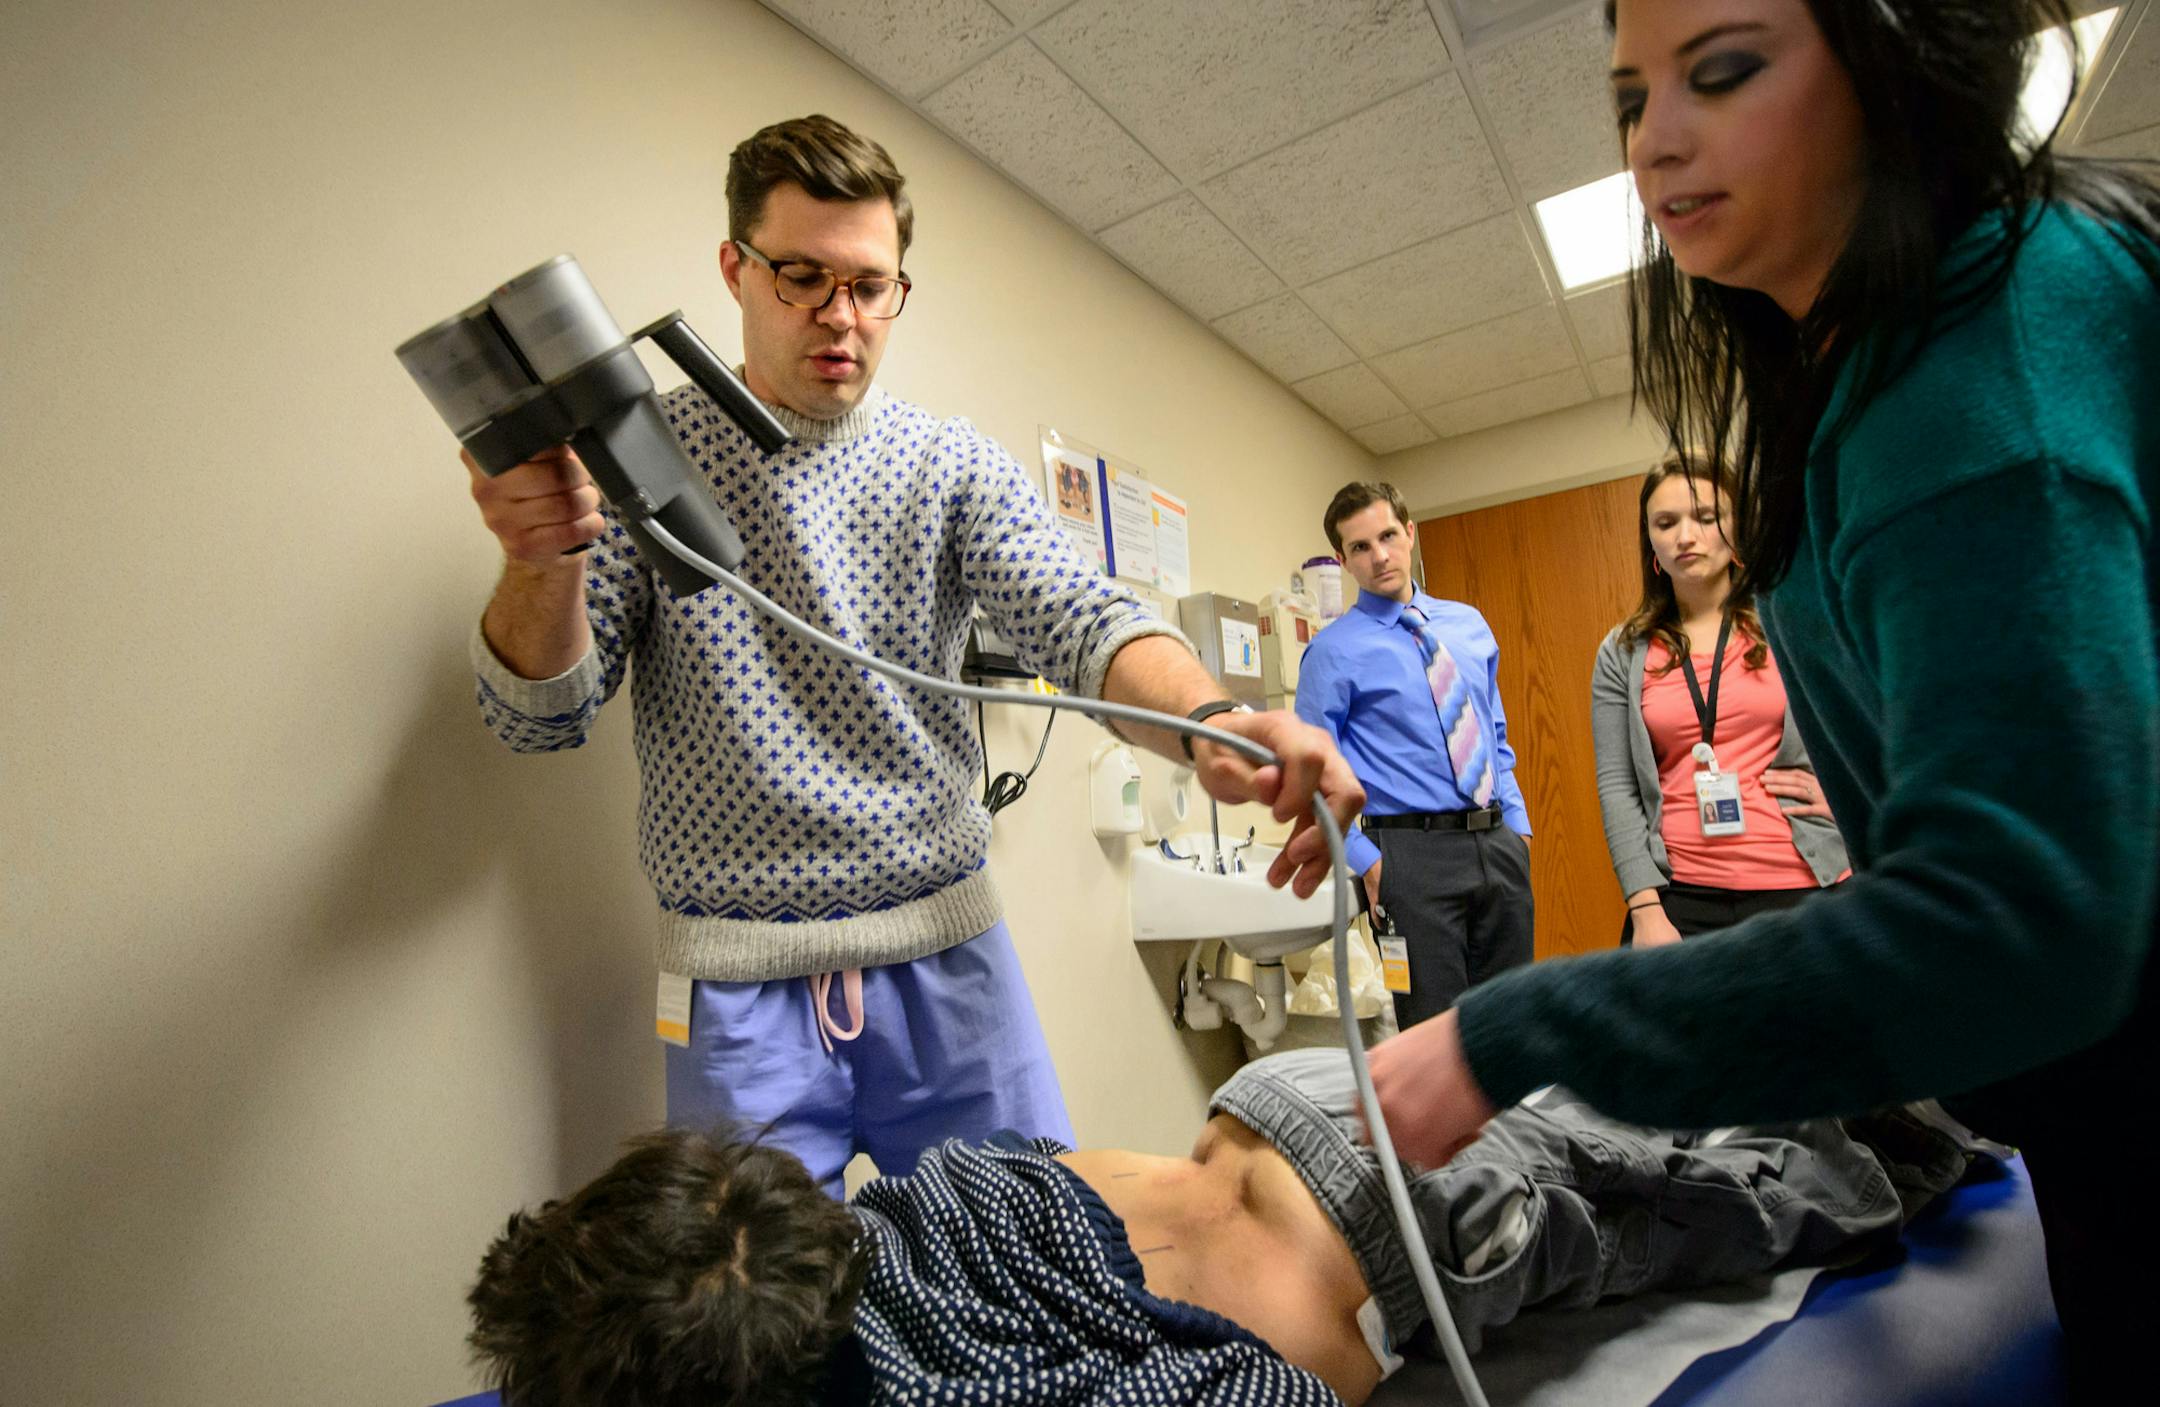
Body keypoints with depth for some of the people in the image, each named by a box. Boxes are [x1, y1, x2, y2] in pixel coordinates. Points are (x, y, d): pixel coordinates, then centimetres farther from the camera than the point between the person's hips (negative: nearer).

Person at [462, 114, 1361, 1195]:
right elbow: (542, 717, -2)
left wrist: (1210, 721, -34)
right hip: (737, 988, -1)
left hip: (946, 959, 2)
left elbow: (1080, 620, -13)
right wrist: (545, 564, -23)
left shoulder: (956, 465, 2)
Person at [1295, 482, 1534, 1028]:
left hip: (1499, 845, 6)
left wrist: (1518, 823, 9)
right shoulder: (1334, 650, -6)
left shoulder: (1469, 624, 11)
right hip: (1414, 853, -5)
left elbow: (1497, 736, 19)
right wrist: (1367, 861, -14)